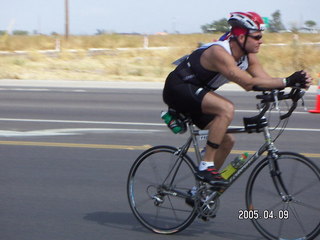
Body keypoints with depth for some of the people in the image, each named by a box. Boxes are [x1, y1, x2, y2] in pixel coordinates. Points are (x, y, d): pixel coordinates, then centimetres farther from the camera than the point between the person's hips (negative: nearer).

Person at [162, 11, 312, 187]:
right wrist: (287, 81, -38)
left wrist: (297, 82, -25)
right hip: (177, 88, -10)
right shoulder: (219, 52, -29)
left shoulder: (248, 55, -1)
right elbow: (248, 83, -36)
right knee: (227, 108, -31)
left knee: (227, 141, 5)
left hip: (194, 95, 10)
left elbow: (265, 79, -9)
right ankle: (206, 167, -25)